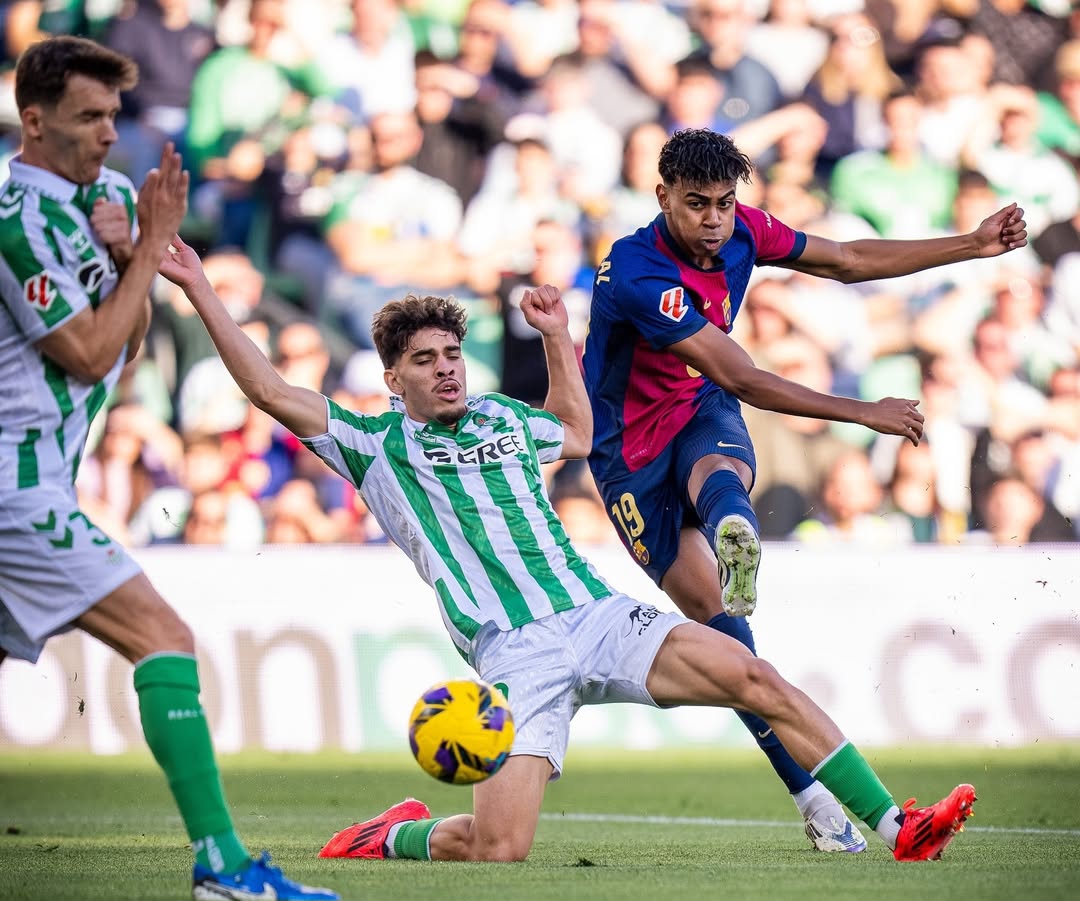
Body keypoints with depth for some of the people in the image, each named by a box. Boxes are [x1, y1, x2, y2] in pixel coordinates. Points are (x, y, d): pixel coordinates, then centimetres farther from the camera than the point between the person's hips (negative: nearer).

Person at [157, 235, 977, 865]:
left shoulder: (502, 418, 22)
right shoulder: (377, 446, 8)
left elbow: (578, 435, 44)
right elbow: (270, 391, 0)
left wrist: (557, 338, 35)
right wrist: (199, 288, -1)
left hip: (601, 614, 4)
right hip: (516, 649, -4)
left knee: (756, 679, -14)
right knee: (496, 847, -19)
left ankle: (896, 828, -12)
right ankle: (399, 835, 15)